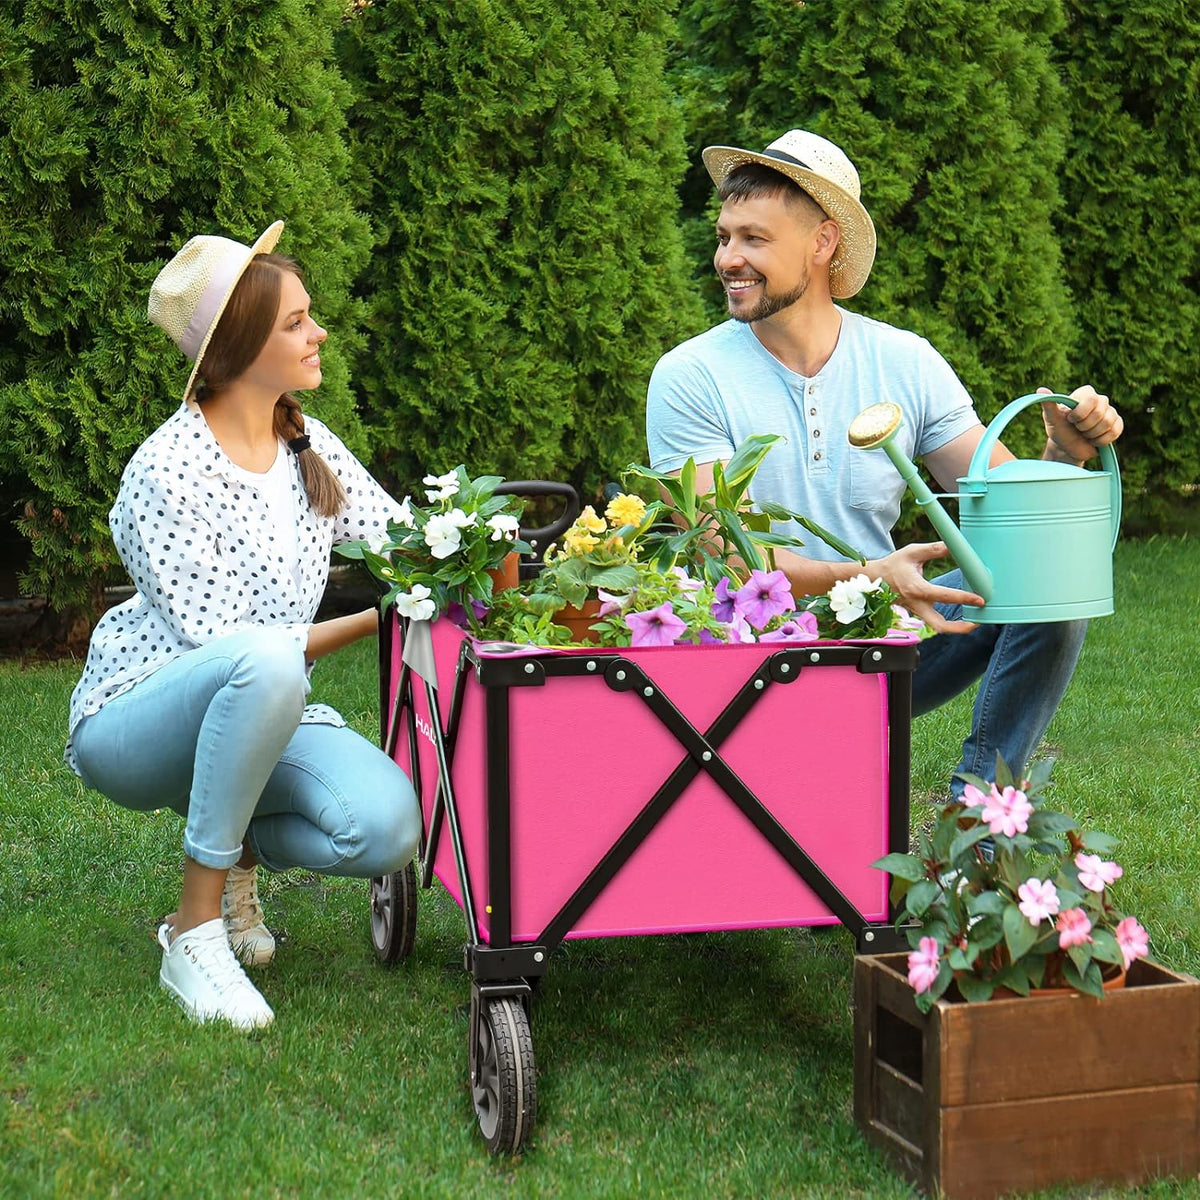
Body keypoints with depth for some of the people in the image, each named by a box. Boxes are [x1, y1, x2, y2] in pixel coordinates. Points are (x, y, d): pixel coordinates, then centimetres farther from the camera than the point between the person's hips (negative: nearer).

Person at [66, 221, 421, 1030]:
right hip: (133, 722, -6)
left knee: (387, 825, -23)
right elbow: (223, 641, -21)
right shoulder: (166, 472, -20)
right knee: (263, 664, -40)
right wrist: (373, 620, -22)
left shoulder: (307, 444, 3)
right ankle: (194, 933, -25)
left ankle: (236, 849, 11)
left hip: (260, 716, 6)